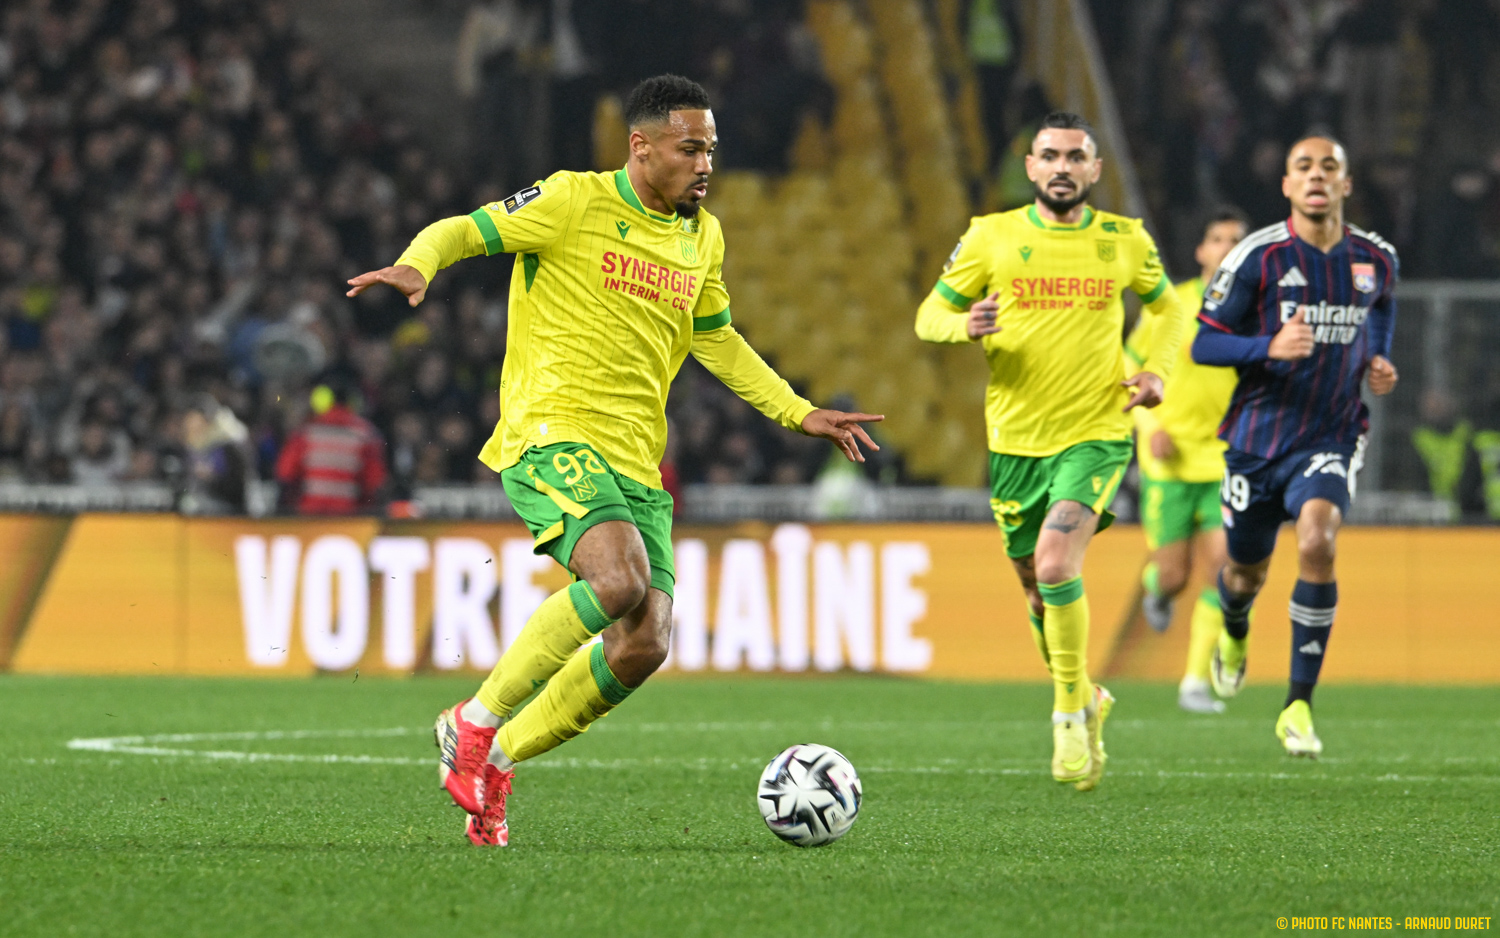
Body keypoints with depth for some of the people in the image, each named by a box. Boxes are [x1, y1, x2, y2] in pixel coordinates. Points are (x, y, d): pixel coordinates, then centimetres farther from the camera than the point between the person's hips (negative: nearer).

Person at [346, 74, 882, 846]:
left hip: (637, 463, 7)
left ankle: (493, 763, 10)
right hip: (552, 434, -7)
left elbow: (716, 341, 31)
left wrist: (799, 413, 24)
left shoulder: (702, 237, 17)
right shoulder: (573, 201, -3)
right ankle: (478, 719, -15)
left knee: (643, 646, -7)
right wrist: (415, 267, -24)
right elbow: (461, 231, -1)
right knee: (620, 578, -31)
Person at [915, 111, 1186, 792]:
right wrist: (964, 325, -17)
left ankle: (1070, 711, -6)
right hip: (1014, 440, 2)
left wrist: (1158, 370, 1)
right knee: (1039, 594, 11)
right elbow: (930, 315, 6)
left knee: (1056, 565, -23)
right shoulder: (991, 238, -1)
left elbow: (1167, 307, 19)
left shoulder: (1125, 241, 2)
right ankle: (1086, 700, 37)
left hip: (1095, 435, -2)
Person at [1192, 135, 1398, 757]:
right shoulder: (1258, 257, -9)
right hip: (1258, 436, 0)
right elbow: (1203, 343, -8)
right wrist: (1270, 346, -25)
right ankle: (1234, 635, 54)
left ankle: (1299, 706, -19)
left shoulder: (1376, 260, 2)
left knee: (1317, 542, -26)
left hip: (1332, 437, 0)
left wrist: (1379, 366, 4)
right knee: (1247, 570, 13)